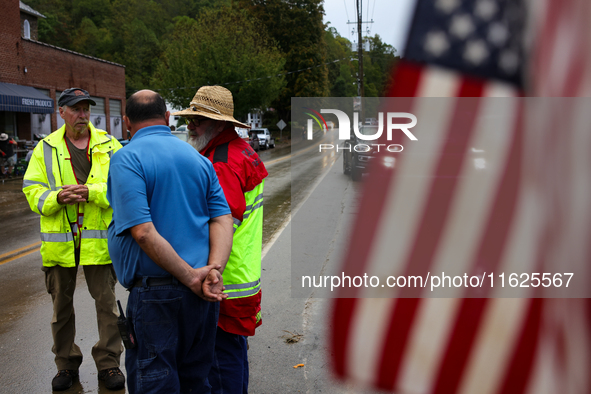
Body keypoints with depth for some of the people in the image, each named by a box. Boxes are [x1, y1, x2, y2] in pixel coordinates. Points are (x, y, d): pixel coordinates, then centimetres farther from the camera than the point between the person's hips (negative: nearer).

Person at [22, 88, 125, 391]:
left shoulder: (109, 145, 2)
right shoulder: (46, 148, 6)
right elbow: (32, 190, 3)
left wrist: (91, 192, -21)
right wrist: (57, 197, -17)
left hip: (99, 238, -1)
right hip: (59, 239, 2)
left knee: (107, 302, 4)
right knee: (61, 304, 12)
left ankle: (109, 363, 19)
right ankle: (66, 364, 29)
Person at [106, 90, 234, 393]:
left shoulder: (126, 159, -8)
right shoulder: (198, 158, 10)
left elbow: (143, 232, -19)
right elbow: (223, 219, 0)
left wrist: (191, 277, -15)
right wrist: (214, 270, -11)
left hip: (156, 293, -6)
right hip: (204, 294, 6)